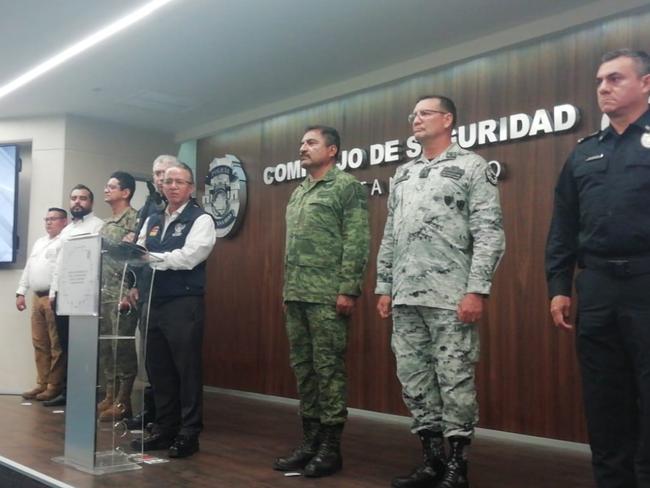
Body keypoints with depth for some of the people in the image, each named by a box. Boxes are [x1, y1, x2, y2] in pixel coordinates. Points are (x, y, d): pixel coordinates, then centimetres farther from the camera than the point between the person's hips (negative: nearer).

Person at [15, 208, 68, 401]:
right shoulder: (39, 242, 23)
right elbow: (28, 268, 25)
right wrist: (21, 292, 17)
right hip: (37, 297, 8)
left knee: (56, 344, -4)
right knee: (39, 344, 9)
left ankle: (55, 386, 1)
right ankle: (42, 384, 16)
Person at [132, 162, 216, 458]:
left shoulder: (200, 219, -3)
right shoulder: (152, 221, 18)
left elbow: (188, 257, -16)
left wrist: (150, 258, -10)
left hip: (184, 304, -6)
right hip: (153, 302, 7)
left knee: (187, 369, -1)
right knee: (158, 368, 12)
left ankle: (189, 433, 9)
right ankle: (164, 428, 24)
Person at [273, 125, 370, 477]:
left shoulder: (346, 187, -3)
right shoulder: (297, 193, 19)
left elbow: (356, 242, -11)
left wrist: (348, 289, -17)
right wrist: (286, 290, 16)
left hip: (327, 295, -8)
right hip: (296, 295, 8)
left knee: (328, 368, -3)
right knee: (303, 368, 10)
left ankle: (331, 446, 6)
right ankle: (310, 441, 19)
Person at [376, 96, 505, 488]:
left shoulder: (472, 167, 0)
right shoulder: (403, 175, 19)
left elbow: (490, 233, -8)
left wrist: (477, 290, -16)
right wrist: (384, 287, 14)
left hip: (451, 296, -6)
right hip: (405, 297, 7)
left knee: (455, 380, -2)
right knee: (414, 378, 9)